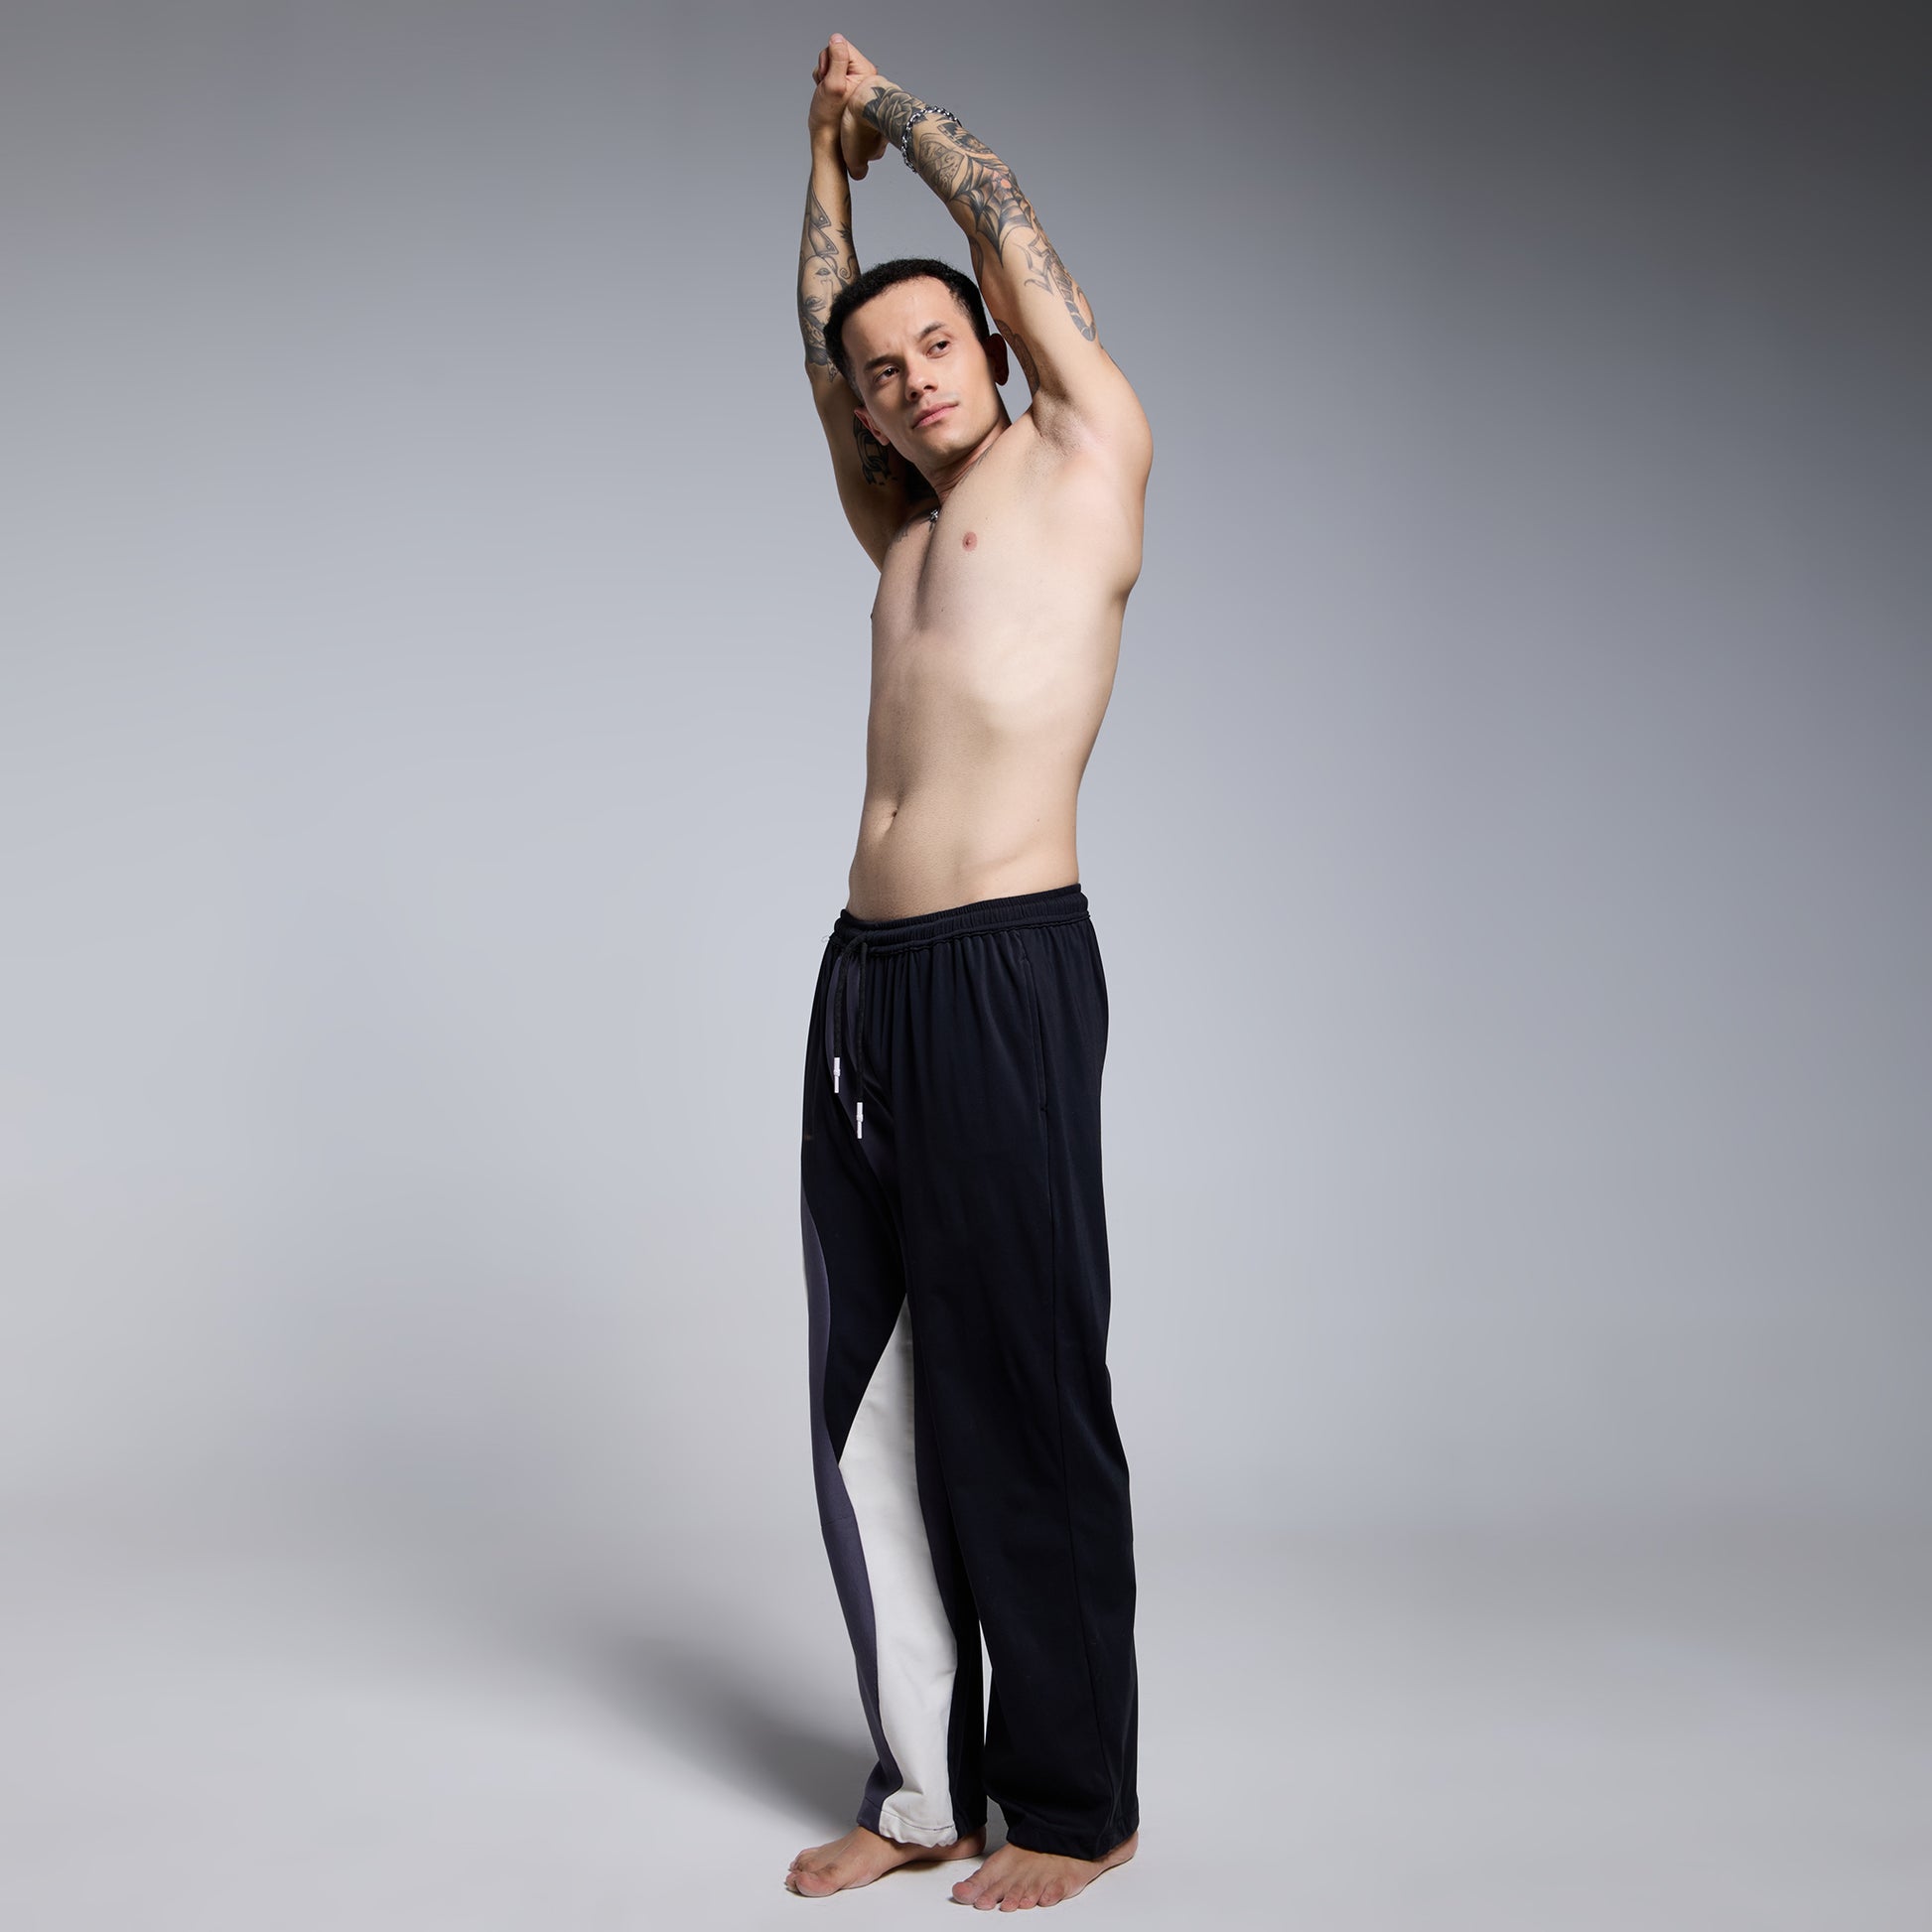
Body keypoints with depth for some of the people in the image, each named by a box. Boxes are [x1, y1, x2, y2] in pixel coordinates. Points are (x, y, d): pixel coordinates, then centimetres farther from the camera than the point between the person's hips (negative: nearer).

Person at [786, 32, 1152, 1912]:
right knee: (871, 1403, 7)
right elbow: (820, 333, 35)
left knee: (1024, 1401, -3)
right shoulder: (902, 528, 24)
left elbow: (1003, 215, 12)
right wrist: (828, 151, 41)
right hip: (866, 971, 7)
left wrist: (885, 97, 27)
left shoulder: (1087, 464, 8)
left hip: (1010, 972, -7)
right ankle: (920, 1787, 18)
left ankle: (1073, 1803, 10)